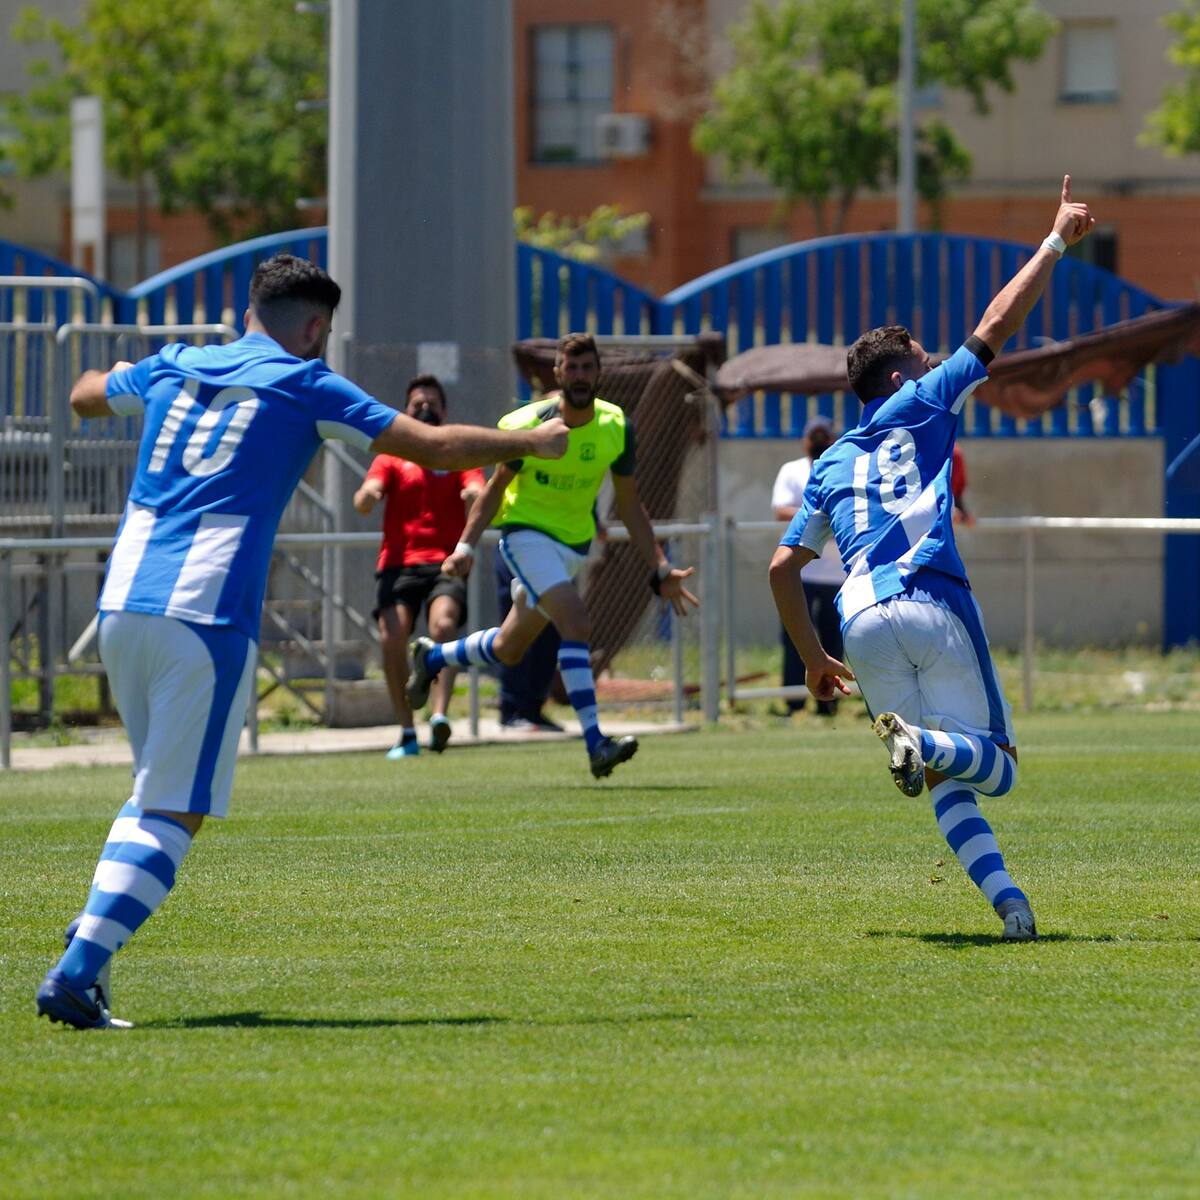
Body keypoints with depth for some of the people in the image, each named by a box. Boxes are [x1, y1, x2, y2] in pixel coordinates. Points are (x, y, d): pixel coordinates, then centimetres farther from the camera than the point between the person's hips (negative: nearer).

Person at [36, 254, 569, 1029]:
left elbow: (86, 396, 40)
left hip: (123, 601, 6)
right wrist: (532, 442, 17)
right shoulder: (305, 388, 4)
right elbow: (434, 447, 1)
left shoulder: (169, 369, 18)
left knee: (158, 789, 22)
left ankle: (92, 934, 4)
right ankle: (77, 972, -16)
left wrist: (107, 379, 63)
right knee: (174, 813, -3)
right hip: (207, 616, -6)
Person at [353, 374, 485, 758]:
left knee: (444, 625, -29)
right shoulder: (391, 457, 15)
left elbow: (478, 490, -3)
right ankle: (406, 732, -9)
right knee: (392, 637, -19)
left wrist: (475, 496, -29)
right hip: (399, 563, 1)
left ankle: (440, 714, -38)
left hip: (445, 563, -1)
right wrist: (369, 494, -24)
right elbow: (364, 502, 1)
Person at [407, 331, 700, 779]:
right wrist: (466, 544, -16)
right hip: (526, 534, -5)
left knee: (508, 650, 14)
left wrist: (660, 570, -3)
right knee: (576, 622, -27)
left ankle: (430, 657, 43)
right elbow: (497, 486, -5)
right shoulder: (530, 425, -17)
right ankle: (595, 744, -30)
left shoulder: (616, 427, -7)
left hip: (573, 545, 5)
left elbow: (629, 505, 2)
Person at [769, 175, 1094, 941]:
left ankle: (1004, 895, -18)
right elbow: (997, 325, 10)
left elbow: (783, 569, 23)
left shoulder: (832, 464, 25)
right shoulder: (922, 407, 13)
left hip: (862, 621, 4)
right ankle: (926, 743, -36)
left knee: (947, 780, 5)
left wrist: (815, 660, 32)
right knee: (994, 765, -2)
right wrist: (1057, 241, 17)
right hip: (934, 604, -4)